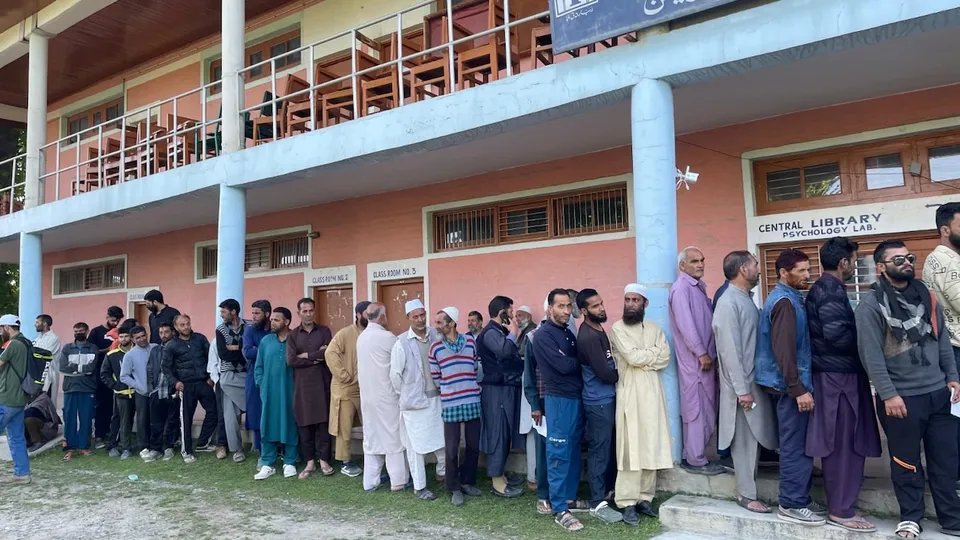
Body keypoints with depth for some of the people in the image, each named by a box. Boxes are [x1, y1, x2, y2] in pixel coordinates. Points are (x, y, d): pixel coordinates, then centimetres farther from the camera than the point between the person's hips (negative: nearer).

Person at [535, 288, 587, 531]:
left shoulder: (568, 333, 15)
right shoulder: (543, 335, -11)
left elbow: (577, 362, 15)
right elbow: (564, 365, -18)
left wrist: (574, 362, -5)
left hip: (576, 397, 8)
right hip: (558, 400, -8)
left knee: (573, 452, 14)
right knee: (559, 454, -4)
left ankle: (570, 498, 27)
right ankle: (559, 510, 2)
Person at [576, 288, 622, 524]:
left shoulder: (598, 330, 9)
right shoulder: (588, 337, -22)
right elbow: (604, 373, -22)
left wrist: (616, 370, -1)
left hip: (607, 398, 9)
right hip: (598, 401, -9)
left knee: (610, 447, 18)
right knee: (599, 450, -1)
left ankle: (608, 490, 33)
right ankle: (598, 503, 9)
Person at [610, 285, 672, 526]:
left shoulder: (654, 329, 12)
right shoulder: (617, 328, -1)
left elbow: (665, 359, 1)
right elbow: (632, 356, -13)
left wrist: (642, 358, -8)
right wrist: (653, 352, -1)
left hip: (652, 391, 4)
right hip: (630, 393, -4)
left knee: (651, 446, 7)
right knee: (630, 447, -5)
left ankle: (645, 497, 17)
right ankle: (628, 502, 0)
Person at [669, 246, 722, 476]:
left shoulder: (698, 287, 17)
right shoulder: (681, 288, -12)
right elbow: (685, 324, -20)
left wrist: (709, 353, 10)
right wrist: (701, 353, -18)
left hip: (706, 358, 9)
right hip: (694, 360, -9)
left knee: (706, 410, 13)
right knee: (697, 410, -4)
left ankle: (694, 455, 21)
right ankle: (696, 460, 5)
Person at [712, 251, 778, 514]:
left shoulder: (746, 298, 11)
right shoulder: (728, 303, -18)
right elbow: (730, 349, -22)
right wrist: (742, 390, -21)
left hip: (756, 379, 9)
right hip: (743, 384, -9)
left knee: (756, 436, 16)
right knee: (746, 439, 1)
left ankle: (748, 487, 29)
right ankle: (747, 494, 13)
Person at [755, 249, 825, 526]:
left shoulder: (788, 297, 15)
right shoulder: (784, 301, -17)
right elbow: (783, 351, -23)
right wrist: (798, 389, -23)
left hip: (793, 384, 10)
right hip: (790, 386, -10)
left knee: (799, 445, 15)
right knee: (795, 446, -3)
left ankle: (800, 499, 24)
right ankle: (791, 505, 6)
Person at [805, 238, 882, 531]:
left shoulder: (821, 287, 14)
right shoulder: (831, 289, -17)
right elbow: (837, 333, -26)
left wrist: (857, 327, 6)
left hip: (833, 372, 10)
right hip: (839, 374, -10)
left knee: (837, 443, 15)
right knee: (844, 444, -2)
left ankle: (839, 502, 25)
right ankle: (840, 510, 8)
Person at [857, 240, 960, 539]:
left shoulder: (927, 296, 9)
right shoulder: (871, 306, -10)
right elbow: (871, 355, -14)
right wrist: (888, 394, -18)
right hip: (901, 397, -5)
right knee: (906, 462, 8)